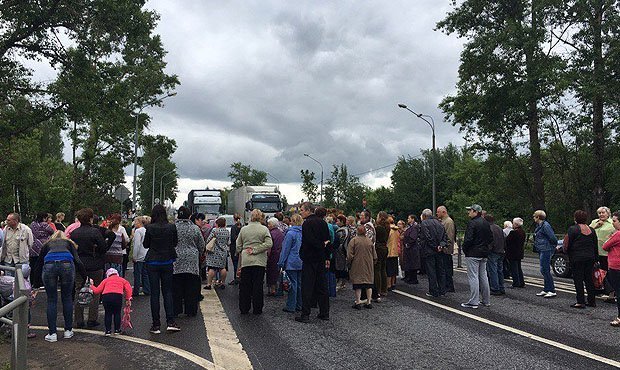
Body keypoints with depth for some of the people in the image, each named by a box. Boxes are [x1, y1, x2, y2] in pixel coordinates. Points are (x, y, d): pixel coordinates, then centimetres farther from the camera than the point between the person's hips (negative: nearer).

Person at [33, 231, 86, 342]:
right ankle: (68, 331, 22)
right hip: (67, 265, 0)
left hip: (49, 265, 0)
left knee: (51, 300, 11)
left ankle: (52, 333, 12)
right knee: (67, 298, 15)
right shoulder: (69, 243, 32)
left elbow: (39, 265, 35)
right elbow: (78, 261, 15)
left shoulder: (47, 244, 35)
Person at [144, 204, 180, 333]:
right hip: (167, 262, 1)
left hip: (152, 263, -1)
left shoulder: (150, 228, -11)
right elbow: (175, 243, 5)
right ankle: (170, 322, 5)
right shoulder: (172, 227, -7)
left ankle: (156, 325, 8)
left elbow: (145, 245, 0)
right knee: (167, 292, 10)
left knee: (154, 293, 5)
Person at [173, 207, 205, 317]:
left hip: (176, 263, 0)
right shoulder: (195, 228, -1)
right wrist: (198, 254, 24)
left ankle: (175, 311, 12)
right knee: (191, 288, 6)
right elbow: (202, 246, 6)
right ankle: (191, 311, 12)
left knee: (176, 288, 7)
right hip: (192, 262, 0)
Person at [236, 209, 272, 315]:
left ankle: (244, 308, 16)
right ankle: (257, 309, 10)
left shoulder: (243, 229, 4)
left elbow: (238, 246, 7)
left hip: (245, 261, 2)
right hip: (259, 261, -2)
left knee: (245, 285, 10)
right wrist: (255, 250, -8)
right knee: (258, 285, 4)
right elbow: (269, 244, -12)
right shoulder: (264, 229, -3)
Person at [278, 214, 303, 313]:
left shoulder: (290, 233, -12)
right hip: (301, 263, 6)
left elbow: (285, 249, -10)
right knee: (300, 283, 10)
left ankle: (291, 306, 3)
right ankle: (299, 305, 17)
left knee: (293, 283, -3)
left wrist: (281, 263, -5)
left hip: (292, 263, -6)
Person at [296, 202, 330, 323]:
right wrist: (327, 257, 13)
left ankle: (305, 315, 0)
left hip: (310, 259, -7)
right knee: (322, 286, 13)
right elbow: (327, 240, 11)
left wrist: (322, 246, -9)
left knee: (307, 287, -2)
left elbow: (310, 240, -23)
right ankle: (325, 313, 18)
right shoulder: (323, 222, 9)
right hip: (321, 259, 7)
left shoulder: (307, 223, -13)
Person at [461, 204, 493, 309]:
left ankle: (473, 302, -5)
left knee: (473, 277, -6)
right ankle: (486, 300, 21)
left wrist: (464, 249, -7)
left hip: (473, 254, -9)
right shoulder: (486, 223, 12)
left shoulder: (472, 223, -16)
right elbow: (491, 238, 17)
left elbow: (468, 239, -21)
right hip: (484, 253, 9)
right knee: (483, 276, 14)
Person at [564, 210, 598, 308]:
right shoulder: (591, 230, 9)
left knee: (578, 280, -1)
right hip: (590, 258, 6)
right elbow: (596, 246, 14)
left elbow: (567, 244, -12)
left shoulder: (572, 229, -11)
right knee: (589, 279, 13)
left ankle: (580, 302, 0)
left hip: (577, 258, -6)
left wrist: (565, 250, 7)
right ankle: (592, 301, 17)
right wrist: (595, 258, 20)